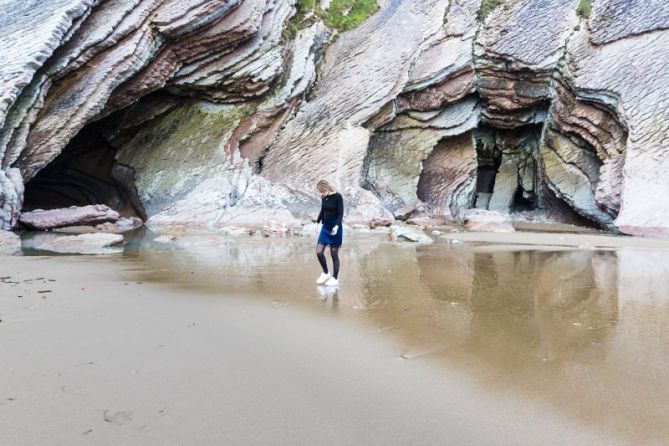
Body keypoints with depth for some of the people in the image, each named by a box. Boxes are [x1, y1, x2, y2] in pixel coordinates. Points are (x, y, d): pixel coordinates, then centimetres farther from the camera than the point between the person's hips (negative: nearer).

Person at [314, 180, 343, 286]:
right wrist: (317, 222, 23)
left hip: (335, 228, -6)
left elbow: (341, 213, -16)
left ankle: (335, 278, 13)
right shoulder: (323, 197, 5)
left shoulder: (337, 196, -13)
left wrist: (337, 226, -29)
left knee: (334, 254, 0)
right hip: (325, 227, 6)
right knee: (319, 252, 0)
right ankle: (325, 273, 21)